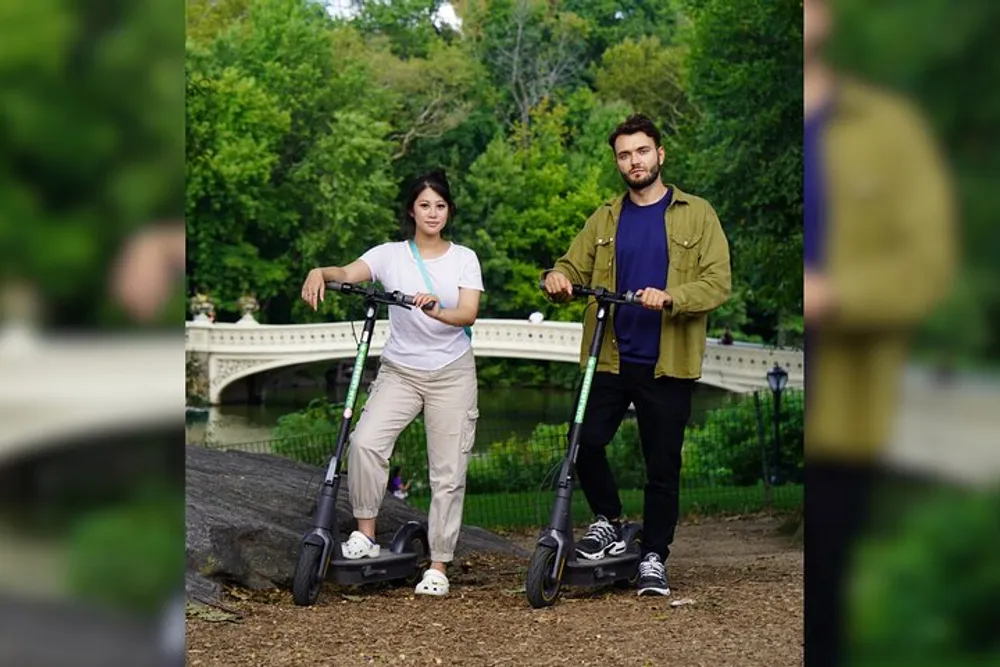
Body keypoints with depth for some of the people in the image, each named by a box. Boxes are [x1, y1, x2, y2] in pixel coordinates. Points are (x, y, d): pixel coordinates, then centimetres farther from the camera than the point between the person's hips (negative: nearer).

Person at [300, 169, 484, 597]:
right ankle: (365, 533, -6)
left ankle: (438, 566, 10)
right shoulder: (391, 255, 1)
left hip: (452, 373, 0)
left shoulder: (464, 258, 2)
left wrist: (435, 310, -34)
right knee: (365, 441, -23)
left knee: (448, 472, 0)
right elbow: (349, 273, -17)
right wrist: (320, 273, -40)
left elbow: (468, 314, -13)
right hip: (400, 370, 0)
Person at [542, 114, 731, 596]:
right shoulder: (606, 219, 13)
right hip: (610, 359, 3)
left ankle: (654, 556, 17)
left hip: (667, 364, -3)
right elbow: (575, 266, 12)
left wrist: (670, 297, -24)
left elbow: (717, 283, -6)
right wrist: (557, 278, -12)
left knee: (662, 465, 3)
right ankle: (608, 521, 19)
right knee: (585, 445, -7)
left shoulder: (696, 214, 1)